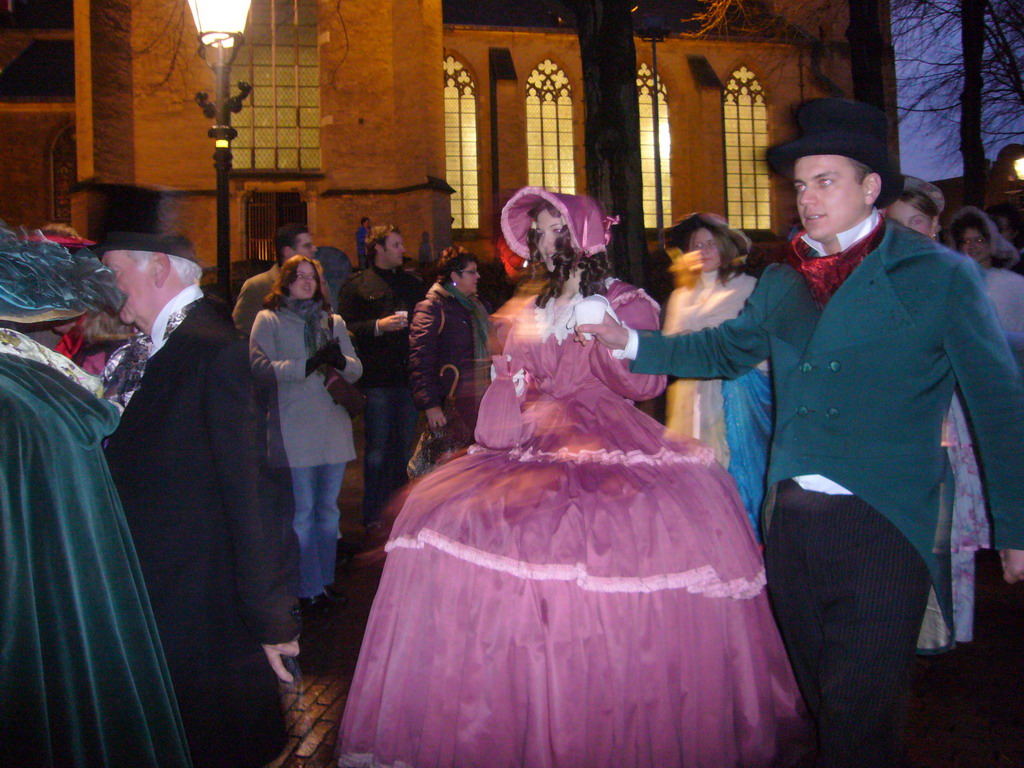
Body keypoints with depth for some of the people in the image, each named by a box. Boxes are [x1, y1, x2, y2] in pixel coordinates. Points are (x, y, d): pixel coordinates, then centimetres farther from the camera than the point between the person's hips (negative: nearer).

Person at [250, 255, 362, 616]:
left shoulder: (334, 322, 19)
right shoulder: (268, 320, 4)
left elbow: (357, 369, 11)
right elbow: (261, 366, -12)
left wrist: (341, 362, -12)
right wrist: (308, 364, -21)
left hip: (334, 426, 5)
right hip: (294, 428, -5)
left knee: (328, 509, 11)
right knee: (302, 511, -3)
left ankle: (325, 580, 21)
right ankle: (308, 589, 5)